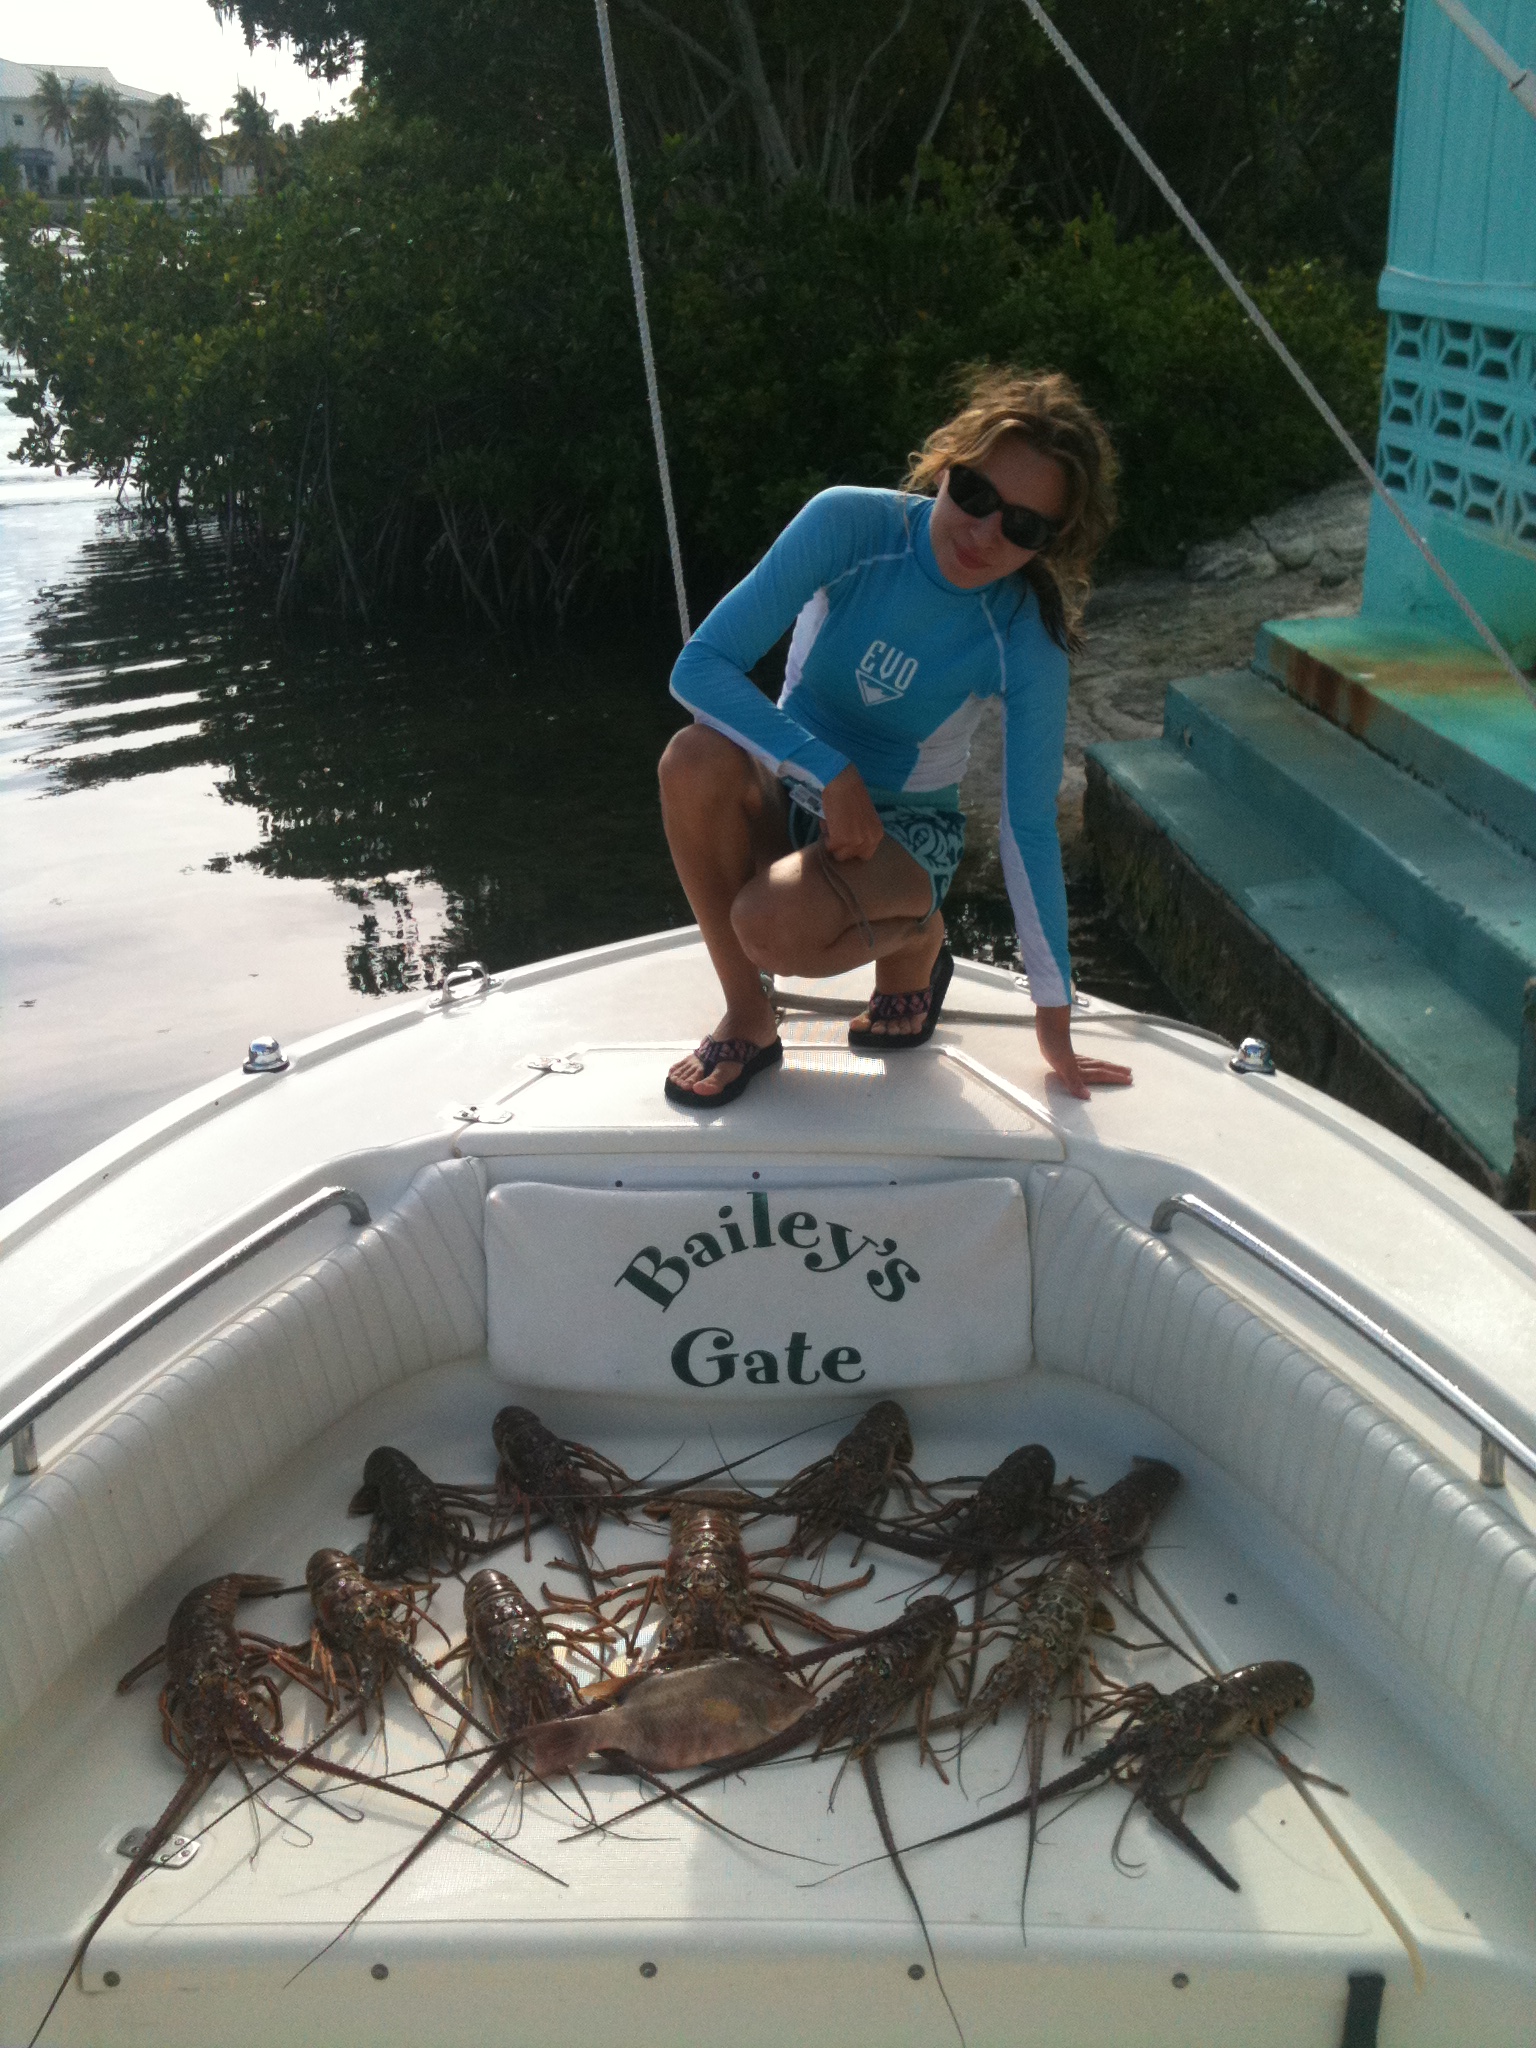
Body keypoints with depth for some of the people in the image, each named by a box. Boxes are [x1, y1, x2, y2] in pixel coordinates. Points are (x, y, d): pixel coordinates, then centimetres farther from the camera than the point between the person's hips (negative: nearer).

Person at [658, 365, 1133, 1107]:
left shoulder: (1026, 640, -19)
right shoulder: (850, 524, -19)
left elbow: (1029, 832, -12)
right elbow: (699, 667, -22)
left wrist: (1054, 1017, -6)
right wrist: (830, 770, -31)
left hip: (901, 829, -2)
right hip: (791, 794, 2)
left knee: (772, 927, -35)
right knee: (694, 758, -34)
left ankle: (913, 937, 2)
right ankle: (746, 1020, -14)